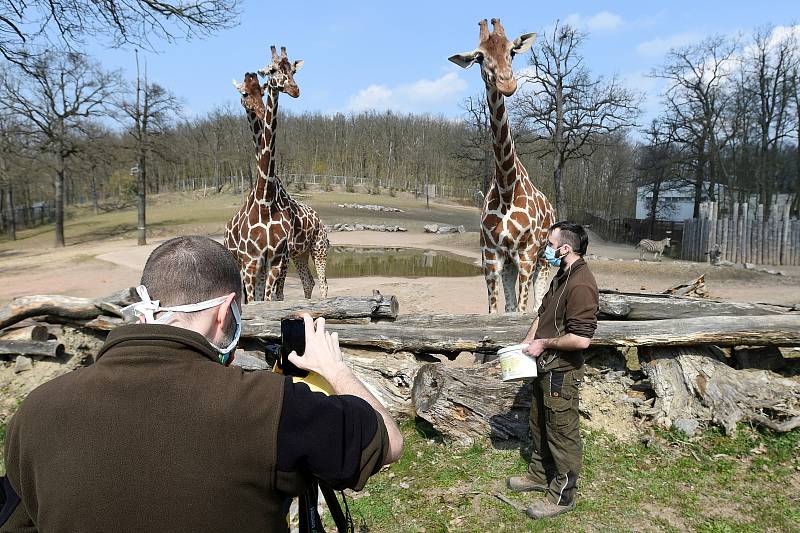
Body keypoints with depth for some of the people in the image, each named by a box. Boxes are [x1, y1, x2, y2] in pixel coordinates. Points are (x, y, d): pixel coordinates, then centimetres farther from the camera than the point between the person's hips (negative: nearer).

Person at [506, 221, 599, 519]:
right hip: (545, 366, 10)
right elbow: (543, 313, 18)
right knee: (539, 424, 23)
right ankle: (540, 475, 41)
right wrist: (526, 344, 7)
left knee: (562, 433, 5)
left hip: (562, 372, -10)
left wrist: (543, 344, -16)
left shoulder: (581, 285, -24)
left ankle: (563, 495, 21)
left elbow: (580, 339, -29)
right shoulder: (562, 276, 9)